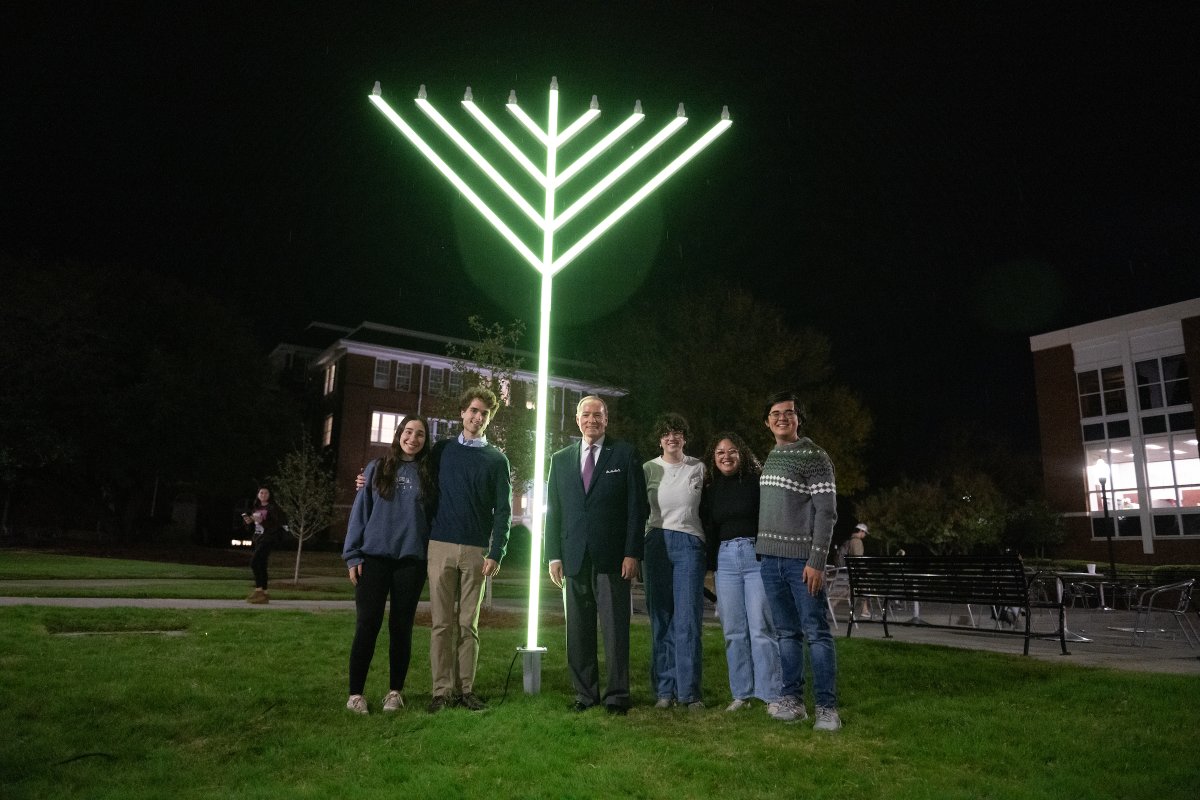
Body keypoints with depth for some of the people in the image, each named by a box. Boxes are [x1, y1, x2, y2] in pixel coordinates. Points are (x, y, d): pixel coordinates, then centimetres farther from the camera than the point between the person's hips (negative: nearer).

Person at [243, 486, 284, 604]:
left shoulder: (273, 508, -6)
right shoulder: (255, 508, 15)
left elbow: (277, 525, -16)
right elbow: (252, 527, 21)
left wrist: (262, 521, -24)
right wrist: (248, 522, 0)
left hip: (269, 538, -8)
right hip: (258, 538, 8)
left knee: (254, 561, -18)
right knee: (261, 566, 8)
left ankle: (258, 590, -14)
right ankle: (264, 594, 13)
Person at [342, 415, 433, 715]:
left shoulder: (427, 476, 8)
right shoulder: (377, 469, 5)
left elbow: (432, 515, 11)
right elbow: (360, 511, 4)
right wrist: (353, 555, -2)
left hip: (411, 560, 1)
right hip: (374, 557, -1)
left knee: (401, 627, 6)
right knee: (367, 625, -1)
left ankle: (395, 691, 17)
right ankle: (355, 693, 9)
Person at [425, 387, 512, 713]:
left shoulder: (496, 459, 7)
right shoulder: (441, 450, 11)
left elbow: (503, 510, 2)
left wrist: (496, 553, -6)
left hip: (477, 551, 0)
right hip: (441, 547, 1)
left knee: (468, 624, 4)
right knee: (442, 623, 1)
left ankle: (466, 688, 11)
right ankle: (442, 689, 7)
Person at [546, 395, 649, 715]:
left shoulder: (625, 454, 4)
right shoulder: (560, 459, 14)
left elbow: (638, 506, -1)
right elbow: (553, 511, 12)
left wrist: (632, 553, -8)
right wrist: (554, 555, 4)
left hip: (612, 557, -3)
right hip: (574, 557, 3)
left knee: (616, 629, 1)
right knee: (578, 630, 8)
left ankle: (617, 695, 11)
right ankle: (584, 693, 19)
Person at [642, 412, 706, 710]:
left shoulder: (699, 468, 6)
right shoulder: (648, 468, 6)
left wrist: (711, 548, 6)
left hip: (689, 543, -1)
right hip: (656, 543, 1)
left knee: (688, 620, -4)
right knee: (661, 620, 4)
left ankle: (689, 691, 4)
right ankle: (664, 689, 12)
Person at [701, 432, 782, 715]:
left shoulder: (757, 481, 0)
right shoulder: (711, 489, 12)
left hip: (757, 555, -4)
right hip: (725, 559, 4)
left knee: (761, 628, -6)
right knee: (733, 631, 6)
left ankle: (772, 696, 1)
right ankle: (741, 694, 14)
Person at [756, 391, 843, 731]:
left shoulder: (814, 457, -5)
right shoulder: (769, 458, 15)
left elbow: (826, 512, -11)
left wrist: (817, 561, -16)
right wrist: (762, 550, 12)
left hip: (802, 560, -6)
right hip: (771, 559, 6)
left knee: (816, 633, -4)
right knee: (786, 633, 10)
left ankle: (827, 707, 2)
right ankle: (792, 701, 16)